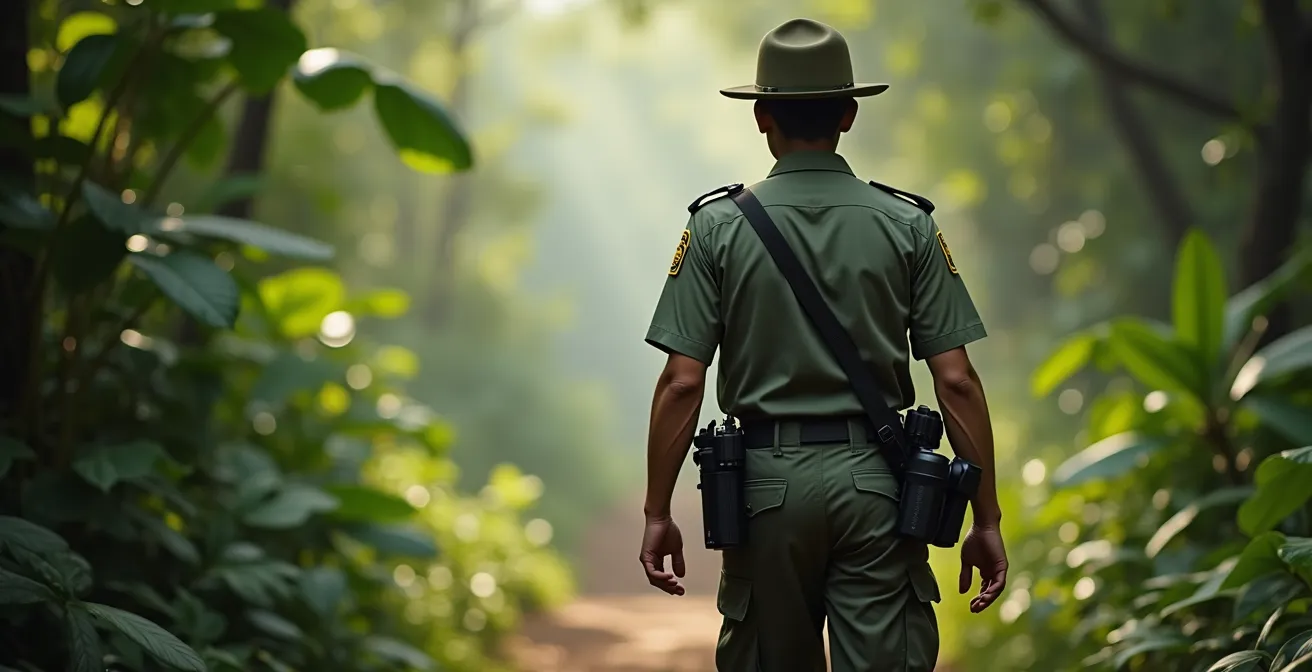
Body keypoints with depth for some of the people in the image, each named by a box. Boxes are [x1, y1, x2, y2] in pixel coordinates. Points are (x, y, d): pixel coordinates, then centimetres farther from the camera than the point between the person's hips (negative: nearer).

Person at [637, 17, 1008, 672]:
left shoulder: (718, 226, 0)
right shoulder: (908, 225, 2)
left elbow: (682, 383, -6)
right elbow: (957, 381, -2)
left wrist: (657, 514, 2)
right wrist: (986, 520, 3)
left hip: (769, 478, 0)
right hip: (876, 480, 0)